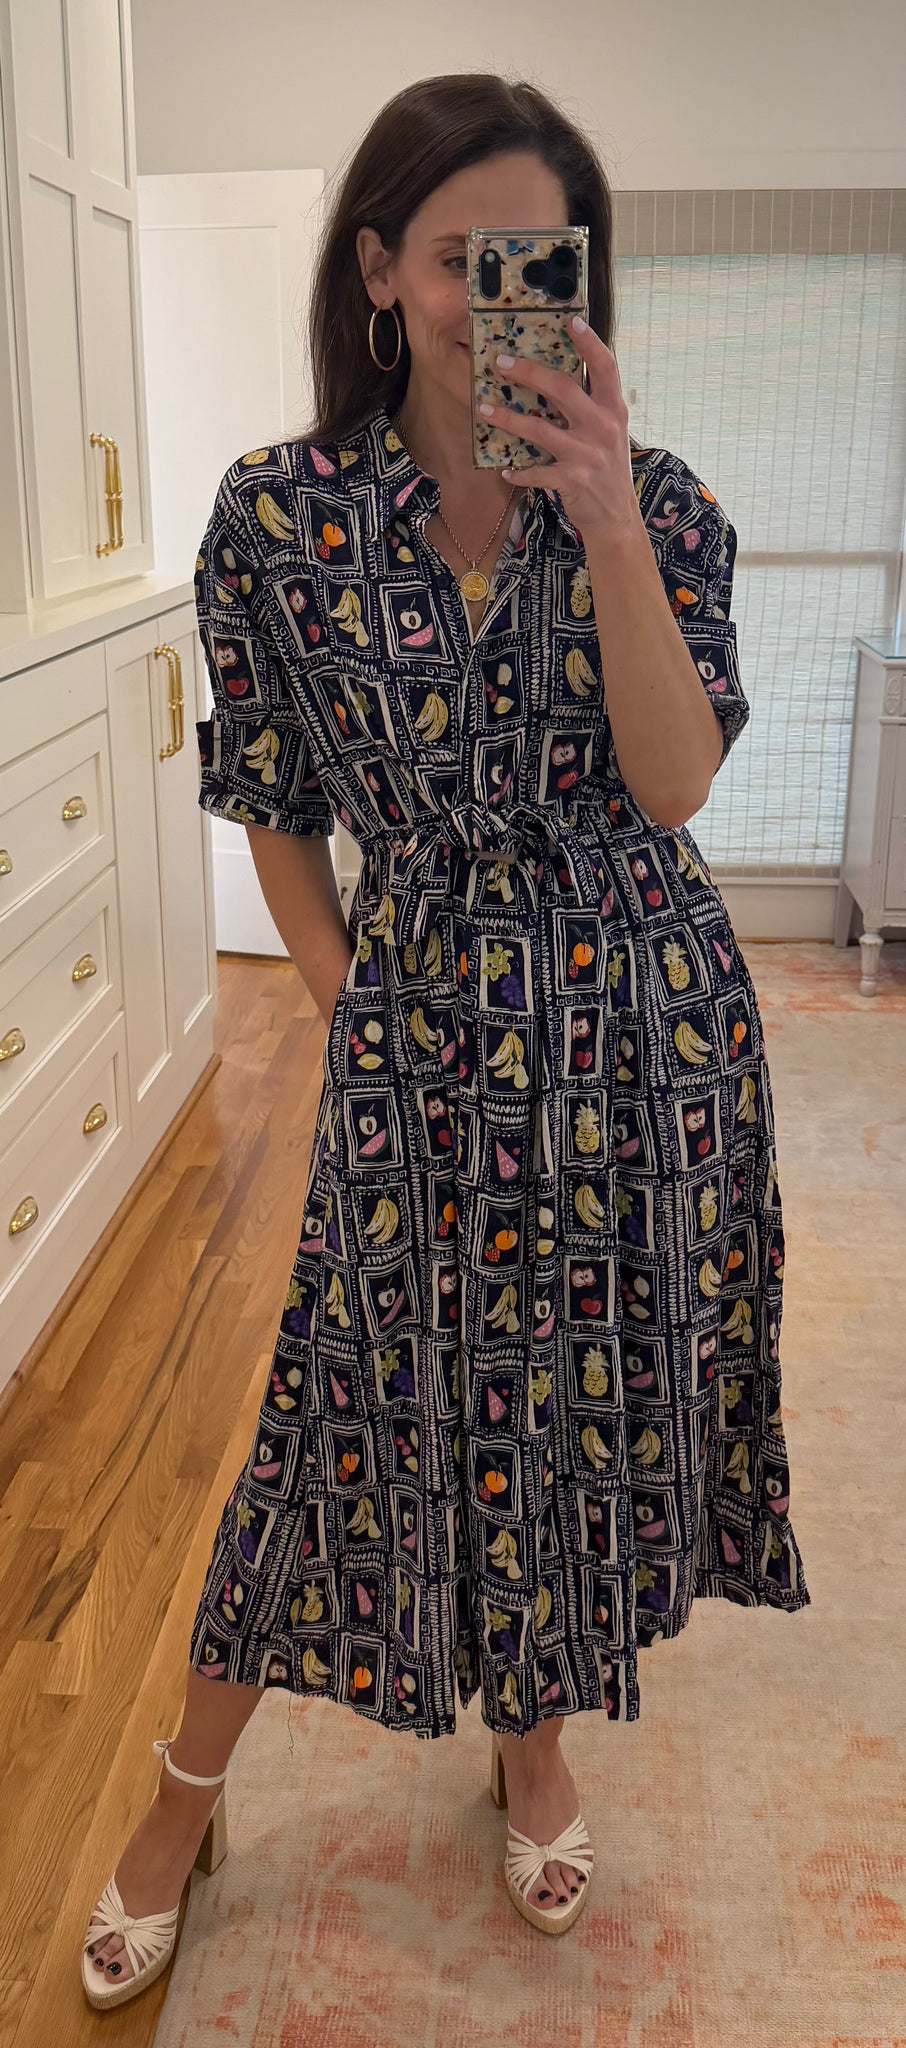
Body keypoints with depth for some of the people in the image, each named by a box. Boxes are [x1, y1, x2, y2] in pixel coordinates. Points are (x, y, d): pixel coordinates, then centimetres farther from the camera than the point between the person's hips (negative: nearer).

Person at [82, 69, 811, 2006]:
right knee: (359, 1407, 7)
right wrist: (346, 1000, -1)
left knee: (592, 1391, 14)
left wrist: (607, 527, -23)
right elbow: (275, 808, 3)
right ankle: (189, 1786, 32)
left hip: (640, 1029, 2)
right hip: (421, 1036, -1)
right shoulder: (278, 513, -4)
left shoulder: (656, 500, -2)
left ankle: (535, 1733, 42)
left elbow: (675, 781, -14)